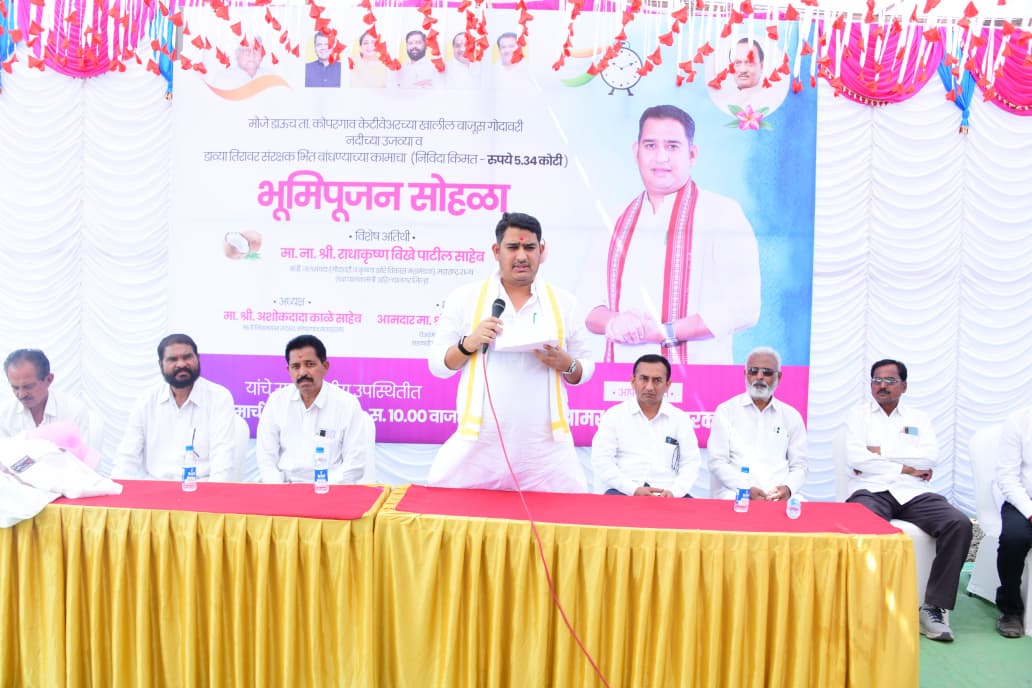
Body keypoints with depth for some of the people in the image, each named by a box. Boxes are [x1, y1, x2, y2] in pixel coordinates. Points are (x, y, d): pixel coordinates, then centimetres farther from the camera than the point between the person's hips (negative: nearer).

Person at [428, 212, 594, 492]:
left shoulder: (563, 302, 8)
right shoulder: (465, 297, 4)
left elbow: (585, 369, 12)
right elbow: (437, 364, 5)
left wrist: (566, 364, -10)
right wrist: (468, 344, -14)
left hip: (546, 448, 1)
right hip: (478, 444, -1)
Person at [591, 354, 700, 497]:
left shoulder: (681, 419, 13)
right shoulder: (613, 415, 8)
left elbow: (690, 463, 9)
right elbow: (601, 461, 0)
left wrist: (674, 492, -11)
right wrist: (634, 490, -13)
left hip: (666, 494, 1)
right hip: (623, 492, -1)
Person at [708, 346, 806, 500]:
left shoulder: (792, 416, 12)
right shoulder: (726, 411, 5)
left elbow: (799, 466, 11)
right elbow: (717, 462, -1)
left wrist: (788, 488, -11)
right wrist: (747, 489, -16)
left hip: (779, 496, 3)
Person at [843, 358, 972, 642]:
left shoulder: (918, 418, 21)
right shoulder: (859, 414, 15)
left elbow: (931, 457, 2)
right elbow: (854, 456, -3)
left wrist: (880, 453, -4)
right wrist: (904, 468, -3)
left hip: (913, 493, 3)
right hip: (871, 490, -3)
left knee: (959, 524, -25)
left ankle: (935, 606, -18)